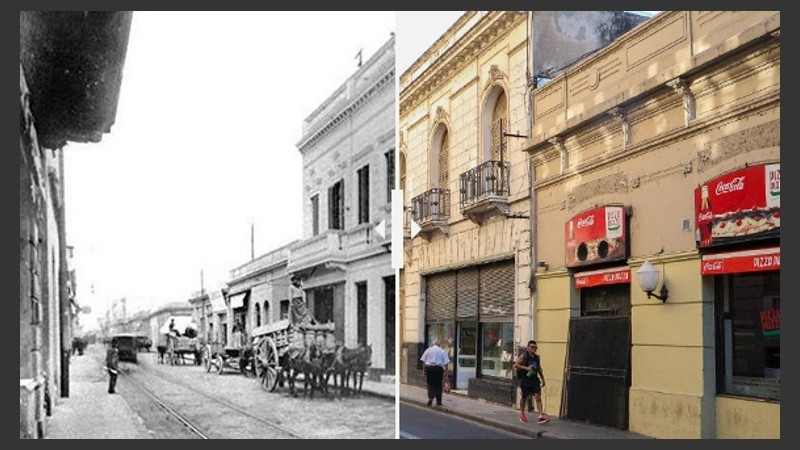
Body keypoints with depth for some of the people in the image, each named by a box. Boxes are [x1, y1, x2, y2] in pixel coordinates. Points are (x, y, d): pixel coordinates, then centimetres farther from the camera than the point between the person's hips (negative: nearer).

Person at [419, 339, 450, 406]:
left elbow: (423, 361, 7)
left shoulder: (428, 350, 7)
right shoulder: (442, 351, 5)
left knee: (430, 384, 6)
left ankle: (431, 397, -17)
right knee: (438, 385, 7)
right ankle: (438, 402, 11)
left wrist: (424, 370, 14)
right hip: (439, 368, 0)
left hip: (429, 368, 0)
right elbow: (446, 362, 0)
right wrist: (446, 372, 4)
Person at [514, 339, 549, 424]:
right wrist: (526, 368, -24)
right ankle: (522, 414, 29)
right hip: (525, 380, -4)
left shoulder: (537, 357, 12)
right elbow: (516, 365, -16)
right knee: (524, 397, 10)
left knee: (538, 397, -9)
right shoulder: (523, 356, -7)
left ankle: (541, 416, -15)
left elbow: (539, 369, 23)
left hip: (534, 380, 4)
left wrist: (542, 379, 23)